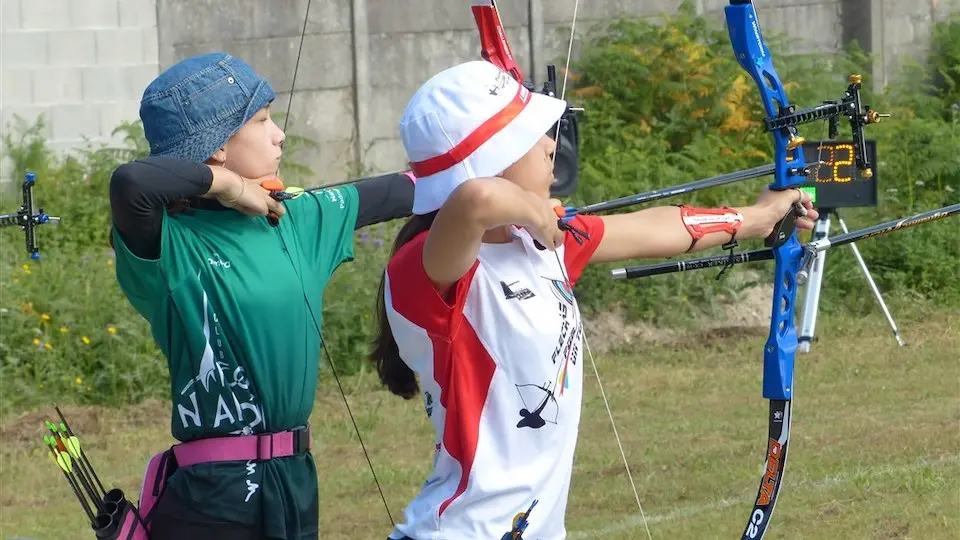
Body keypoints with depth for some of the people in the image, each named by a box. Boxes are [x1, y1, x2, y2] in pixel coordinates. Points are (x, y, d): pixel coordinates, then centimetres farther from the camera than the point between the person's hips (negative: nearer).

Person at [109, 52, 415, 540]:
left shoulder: (296, 220, 9)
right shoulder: (169, 243, -12)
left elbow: (391, 194, 20)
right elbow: (130, 183, -32)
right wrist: (226, 185, -16)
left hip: (295, 486, 7)